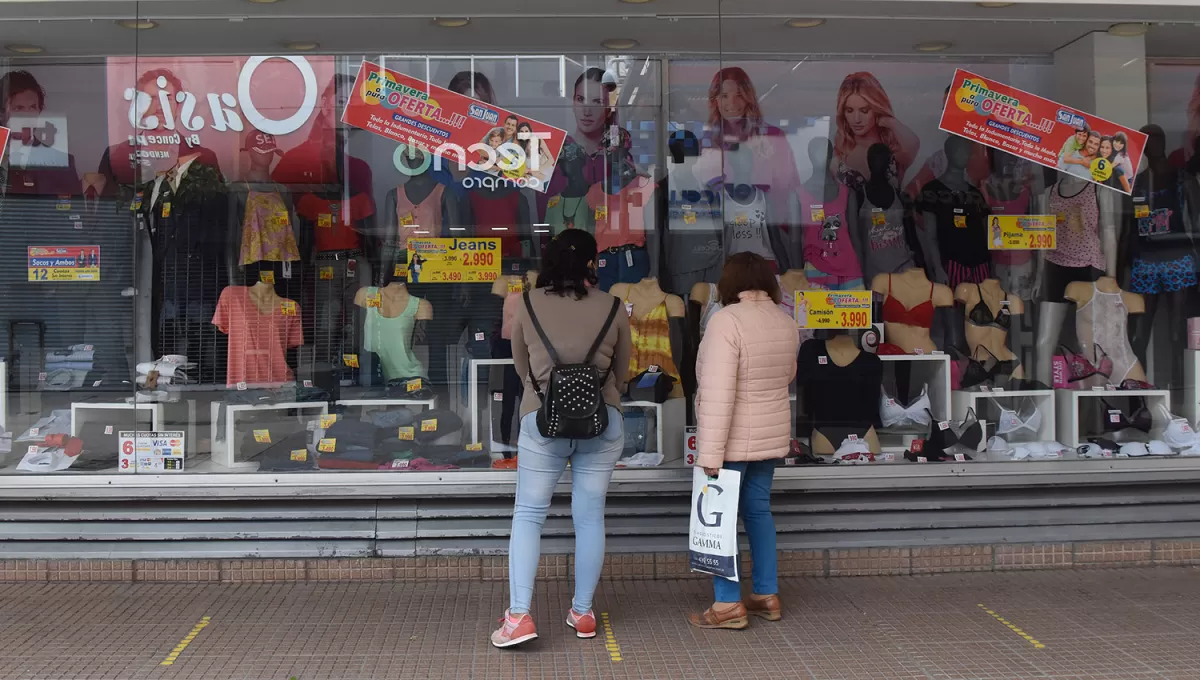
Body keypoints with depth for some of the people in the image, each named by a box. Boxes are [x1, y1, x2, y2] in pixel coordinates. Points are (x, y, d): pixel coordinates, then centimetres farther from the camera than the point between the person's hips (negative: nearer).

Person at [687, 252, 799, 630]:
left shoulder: (727, 320, -20)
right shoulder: (785, 322, 3)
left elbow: (717, 392, -25)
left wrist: (710, 452, -24)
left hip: (733, 439, -7)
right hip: (771, 435, 7)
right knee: (758, 510, 17)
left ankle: (728, 605, 6)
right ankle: (767, 596, 24)